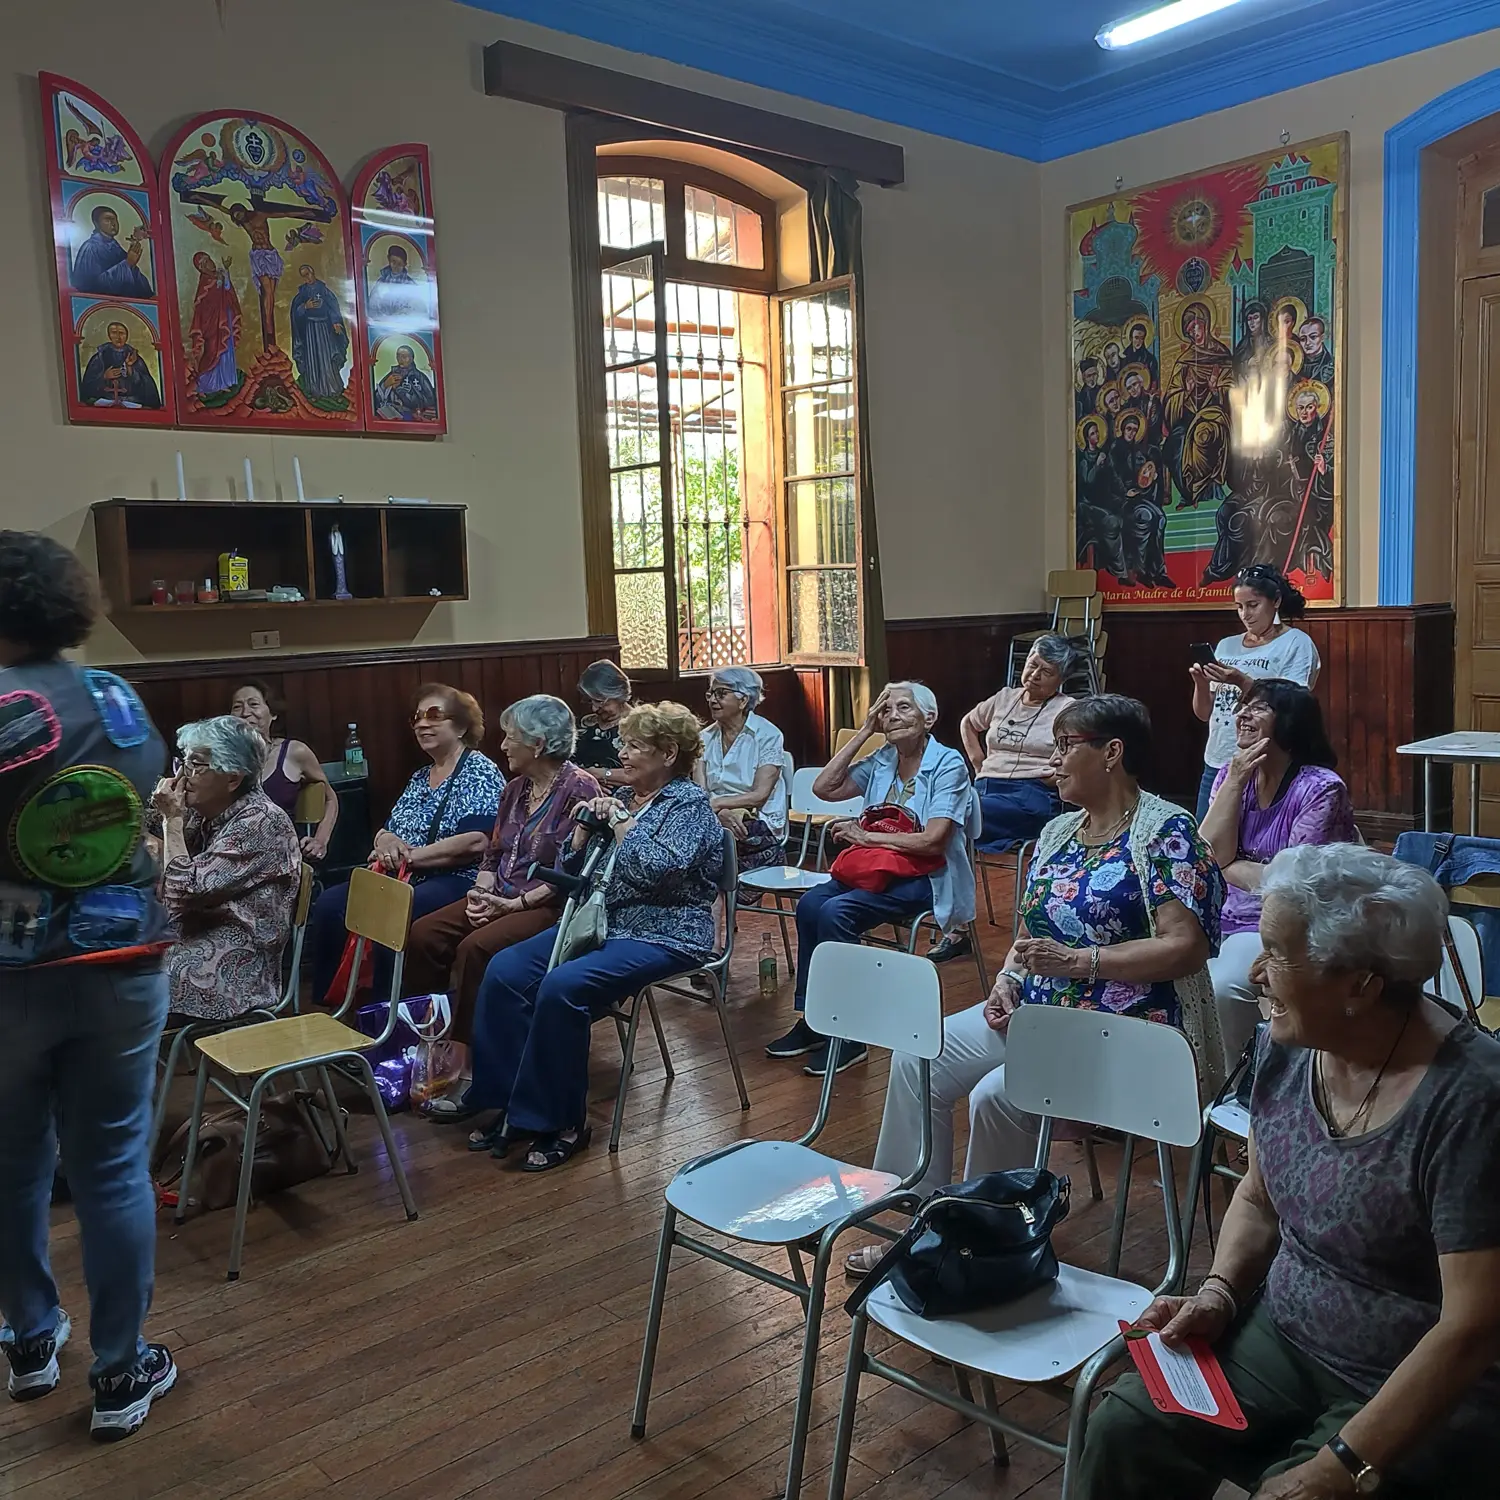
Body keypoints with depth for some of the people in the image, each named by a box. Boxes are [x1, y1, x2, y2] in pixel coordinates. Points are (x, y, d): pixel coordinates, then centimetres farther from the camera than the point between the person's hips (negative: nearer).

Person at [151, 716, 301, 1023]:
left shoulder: (260, 822, -16)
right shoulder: (202, 812, 9)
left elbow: (184, 890, -19)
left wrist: (172, 819, -11)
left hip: (234, 963, -8)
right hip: (195, 935, 8)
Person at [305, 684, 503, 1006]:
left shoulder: (480, 771, -4)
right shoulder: (419, 777, 21)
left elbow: (476, 842, -17)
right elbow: (387, 830, 21)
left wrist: (410, 855, -14)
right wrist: (384, 840, -5)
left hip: (454, 882, -8)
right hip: (400, 880, 8)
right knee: (329, 904, -14)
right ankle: (327, 1002, -7)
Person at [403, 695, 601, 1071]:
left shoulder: (579, 789, -11)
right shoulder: (515, 789, 14)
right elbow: (493, 853, 17)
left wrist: (516, 903, -18)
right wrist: (480, 892, -3)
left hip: (550, 906, -8)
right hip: (500, 898, 8)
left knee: (474, 947, -30)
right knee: (422, 935, -12)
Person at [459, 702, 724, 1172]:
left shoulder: (689, 802, -5)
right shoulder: (623, 798, 16)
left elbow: (657, 869, -22)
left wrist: (620, 820, -11)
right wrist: (585, 824, -1)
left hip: (663, 936, -8)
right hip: (601, 922, 8)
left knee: (563, 987, -30)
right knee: (504, 971, -12)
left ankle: (562, 1123, -16)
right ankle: (512, 1104, -6)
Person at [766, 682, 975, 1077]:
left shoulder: (948, 765, -9)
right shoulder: (881, 761, 9)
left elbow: (932, 841, -18)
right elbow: (824, 789, 0)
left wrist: (865, 835, -11)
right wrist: (863, 732, -1)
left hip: (927, 878, -6)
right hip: (878, 868, 6)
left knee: (835, 912, -27)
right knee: (810, 903, -19)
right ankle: (812, 1019, -8)